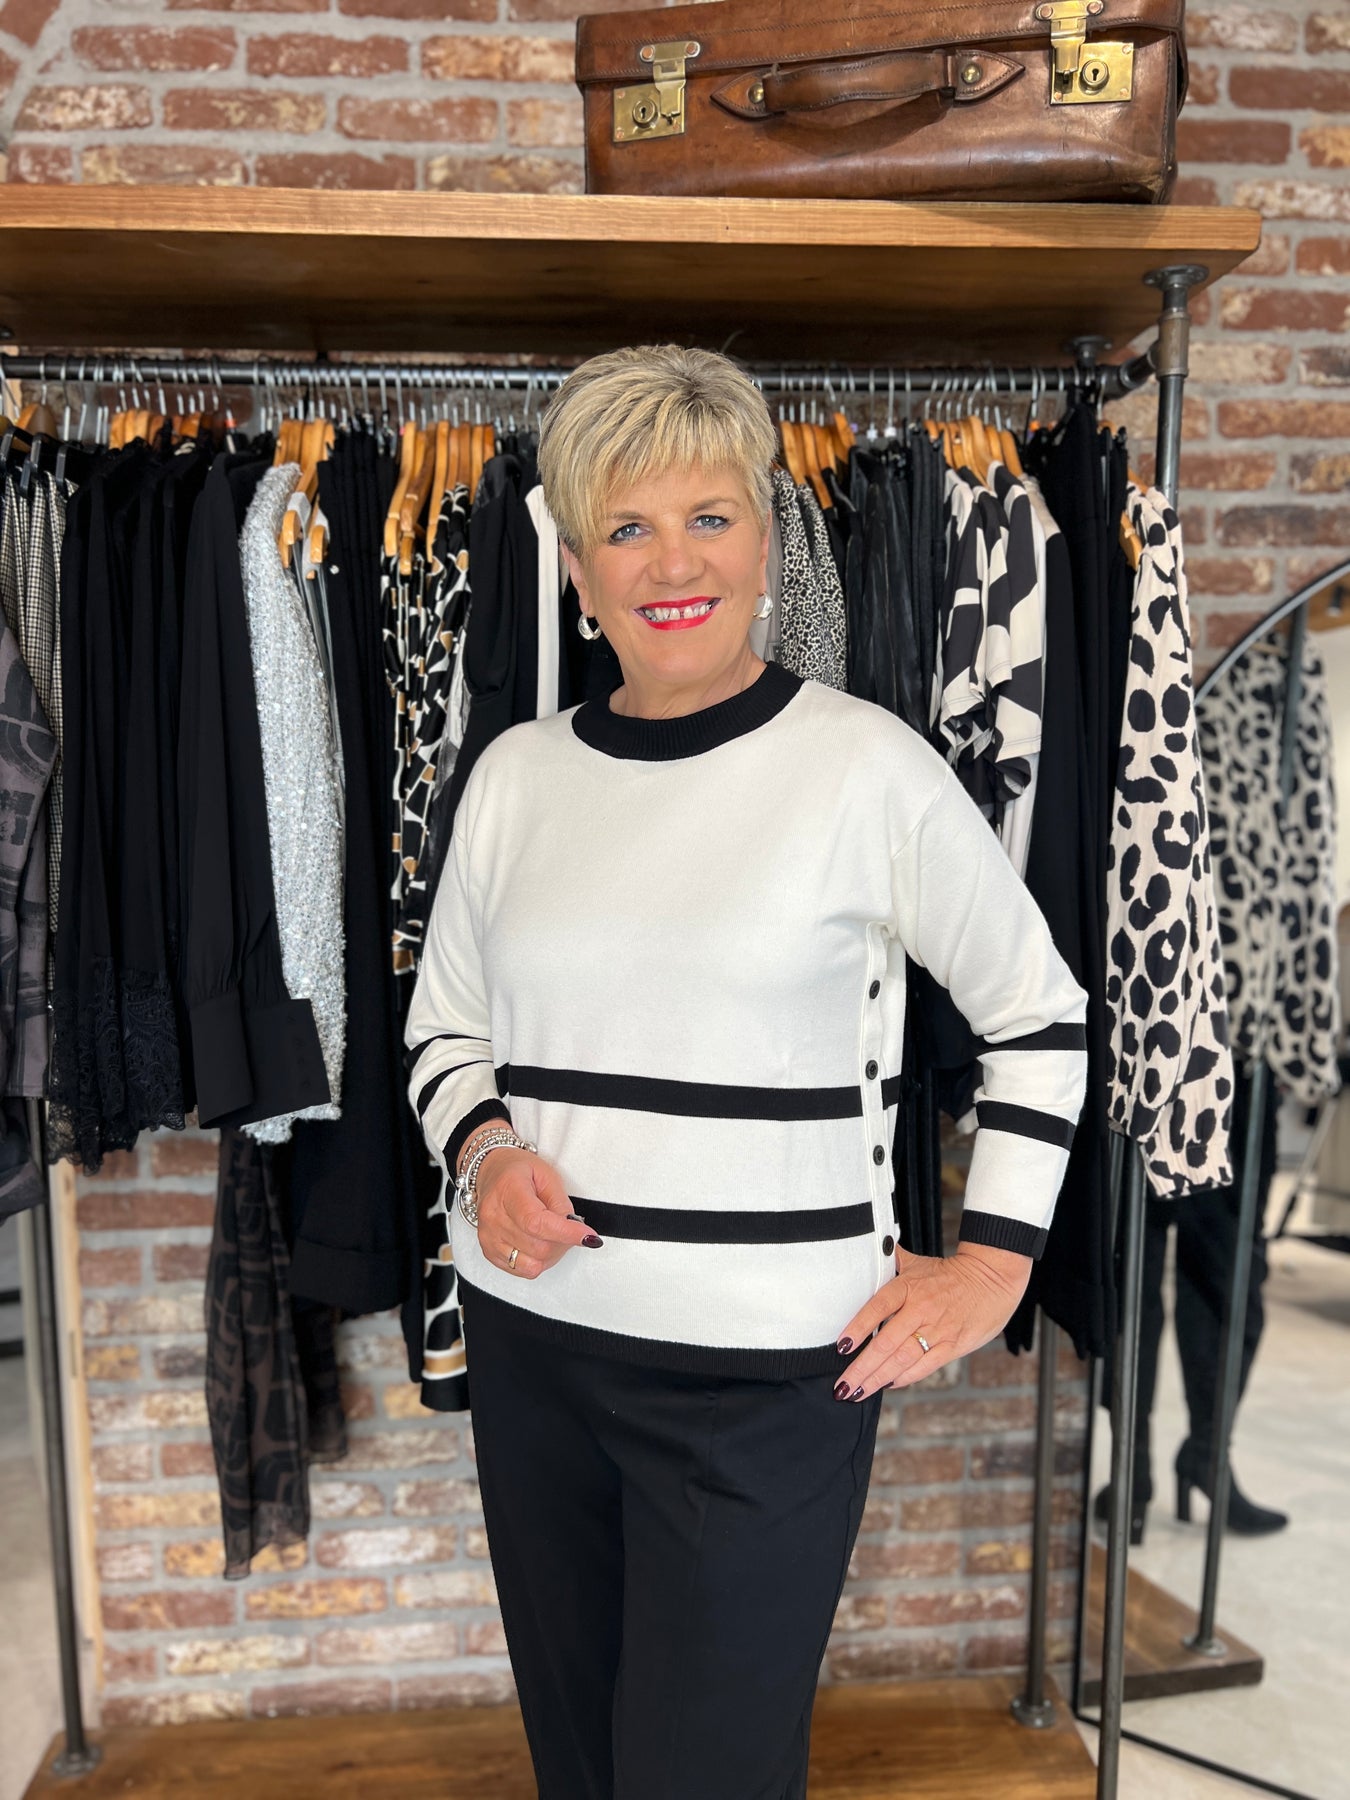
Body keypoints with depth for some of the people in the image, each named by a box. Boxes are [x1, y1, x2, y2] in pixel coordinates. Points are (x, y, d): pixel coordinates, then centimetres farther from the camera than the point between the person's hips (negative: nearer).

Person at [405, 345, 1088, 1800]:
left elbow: (1038, 1015, 2)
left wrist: (991, 1259, -3)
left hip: (766, 1366, -4)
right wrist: (482, 1153, -6)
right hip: (530, 1339, 5)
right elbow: (442, 1030, 13)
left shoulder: (865, 765, -8)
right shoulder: (516, 774, 2)